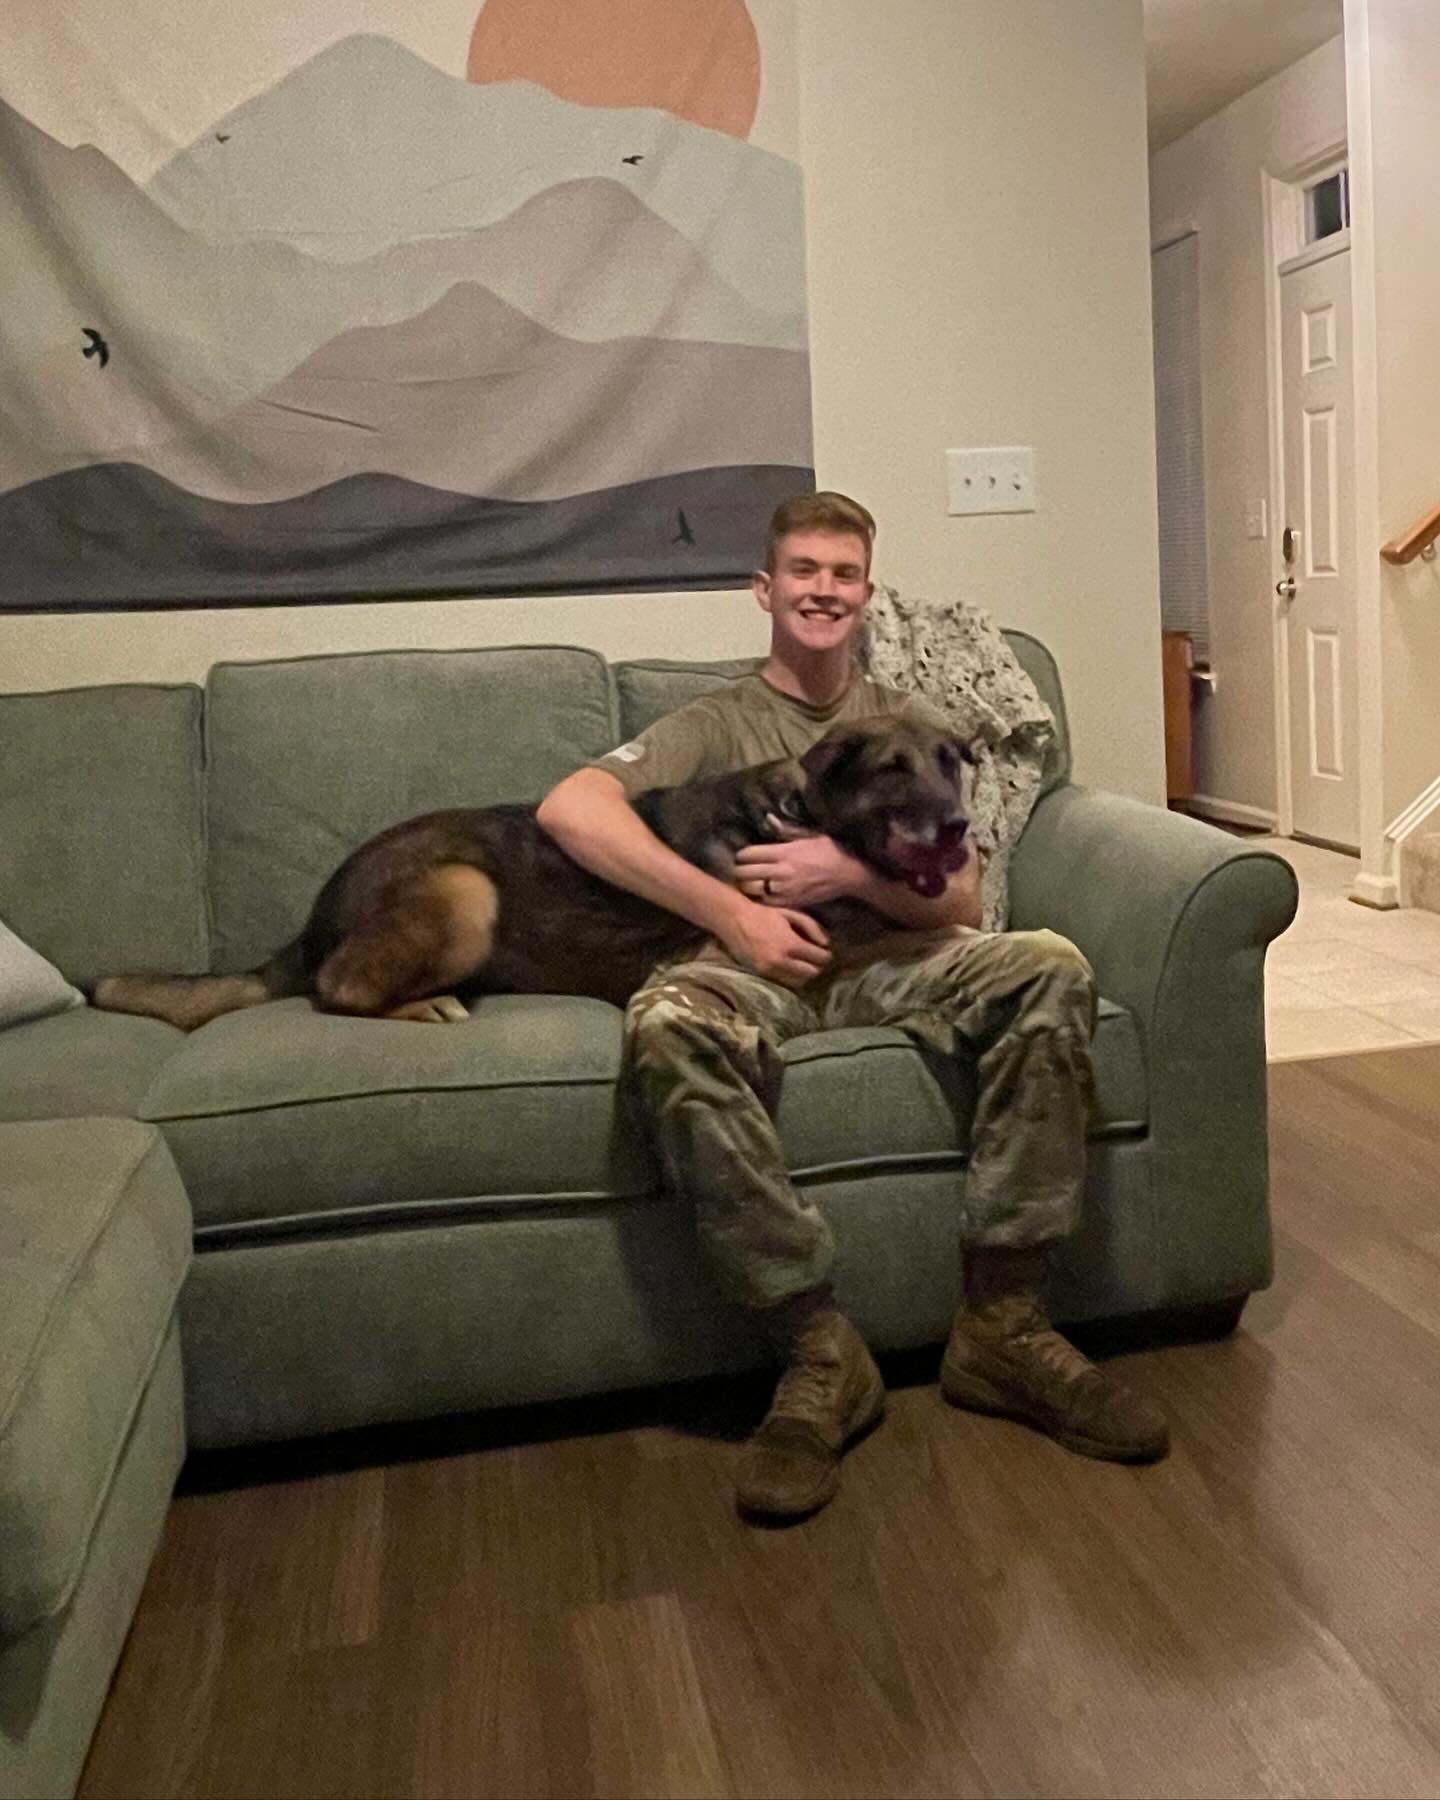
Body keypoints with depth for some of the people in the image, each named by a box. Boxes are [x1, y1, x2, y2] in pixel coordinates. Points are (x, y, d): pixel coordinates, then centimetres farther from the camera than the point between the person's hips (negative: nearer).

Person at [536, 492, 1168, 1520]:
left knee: (1051, 967, -27)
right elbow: (569, 810, -7)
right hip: (758, 970, -2)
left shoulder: (908, 725, 21)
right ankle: (820, 1351, -29)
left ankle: (1002, 1327, -22)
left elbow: (962, 904, 11)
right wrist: (732, 913, -15)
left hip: (891, 962, 3)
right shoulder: (717, 723, 13)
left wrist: (849, 871, -10)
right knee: (667, 1024, -37)